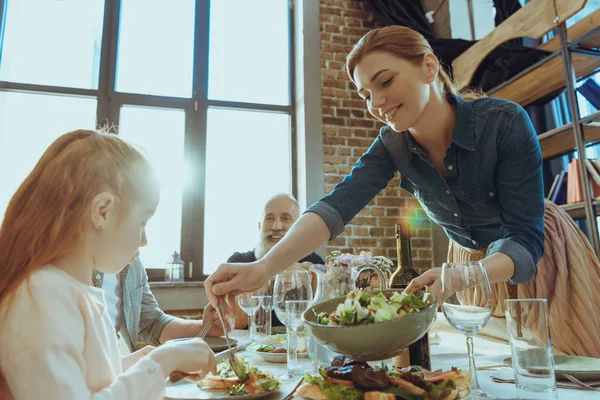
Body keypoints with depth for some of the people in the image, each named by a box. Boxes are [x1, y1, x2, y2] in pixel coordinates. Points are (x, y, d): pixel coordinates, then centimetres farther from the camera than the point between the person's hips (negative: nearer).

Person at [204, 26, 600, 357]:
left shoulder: (505, 122, -29)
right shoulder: (392, 145, -18)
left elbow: (526, 240, -29)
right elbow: (337, 206, -31)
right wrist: (265, 266, -46)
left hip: (538, 256, -2)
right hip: (471, 259, 3)